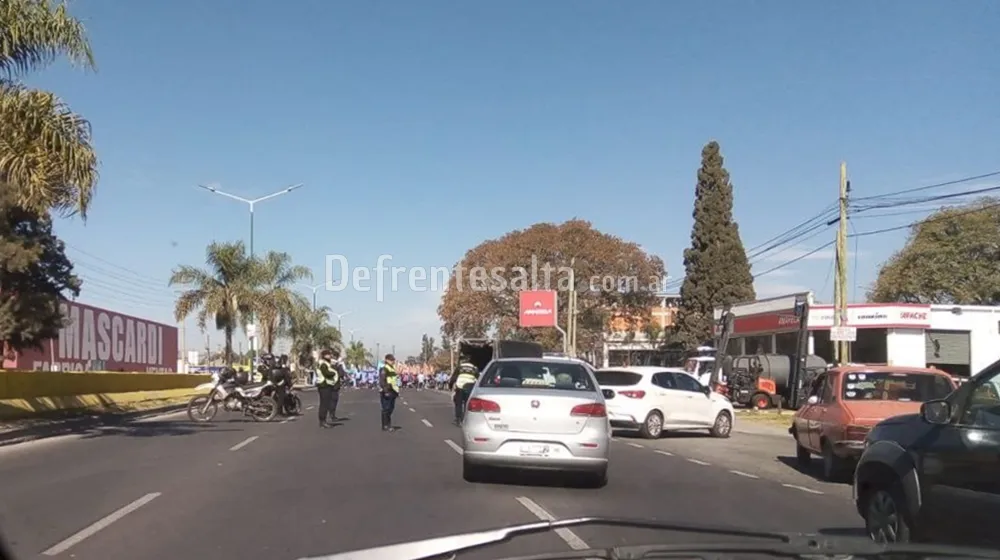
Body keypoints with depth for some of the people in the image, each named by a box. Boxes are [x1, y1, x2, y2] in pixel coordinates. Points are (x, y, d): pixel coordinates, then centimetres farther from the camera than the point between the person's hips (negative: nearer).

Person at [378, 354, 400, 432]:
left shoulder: (393, 368, 19)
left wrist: (397, 391, 23)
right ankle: (385, 426, -1)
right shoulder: (384, 369, -12)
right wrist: (386, 391, -25)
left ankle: (388, 425, 22)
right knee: (386, 409, -6)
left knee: (390, 408, 13)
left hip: (392, 392, 10)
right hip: (386, 392, -10)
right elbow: (382, 381, -20)